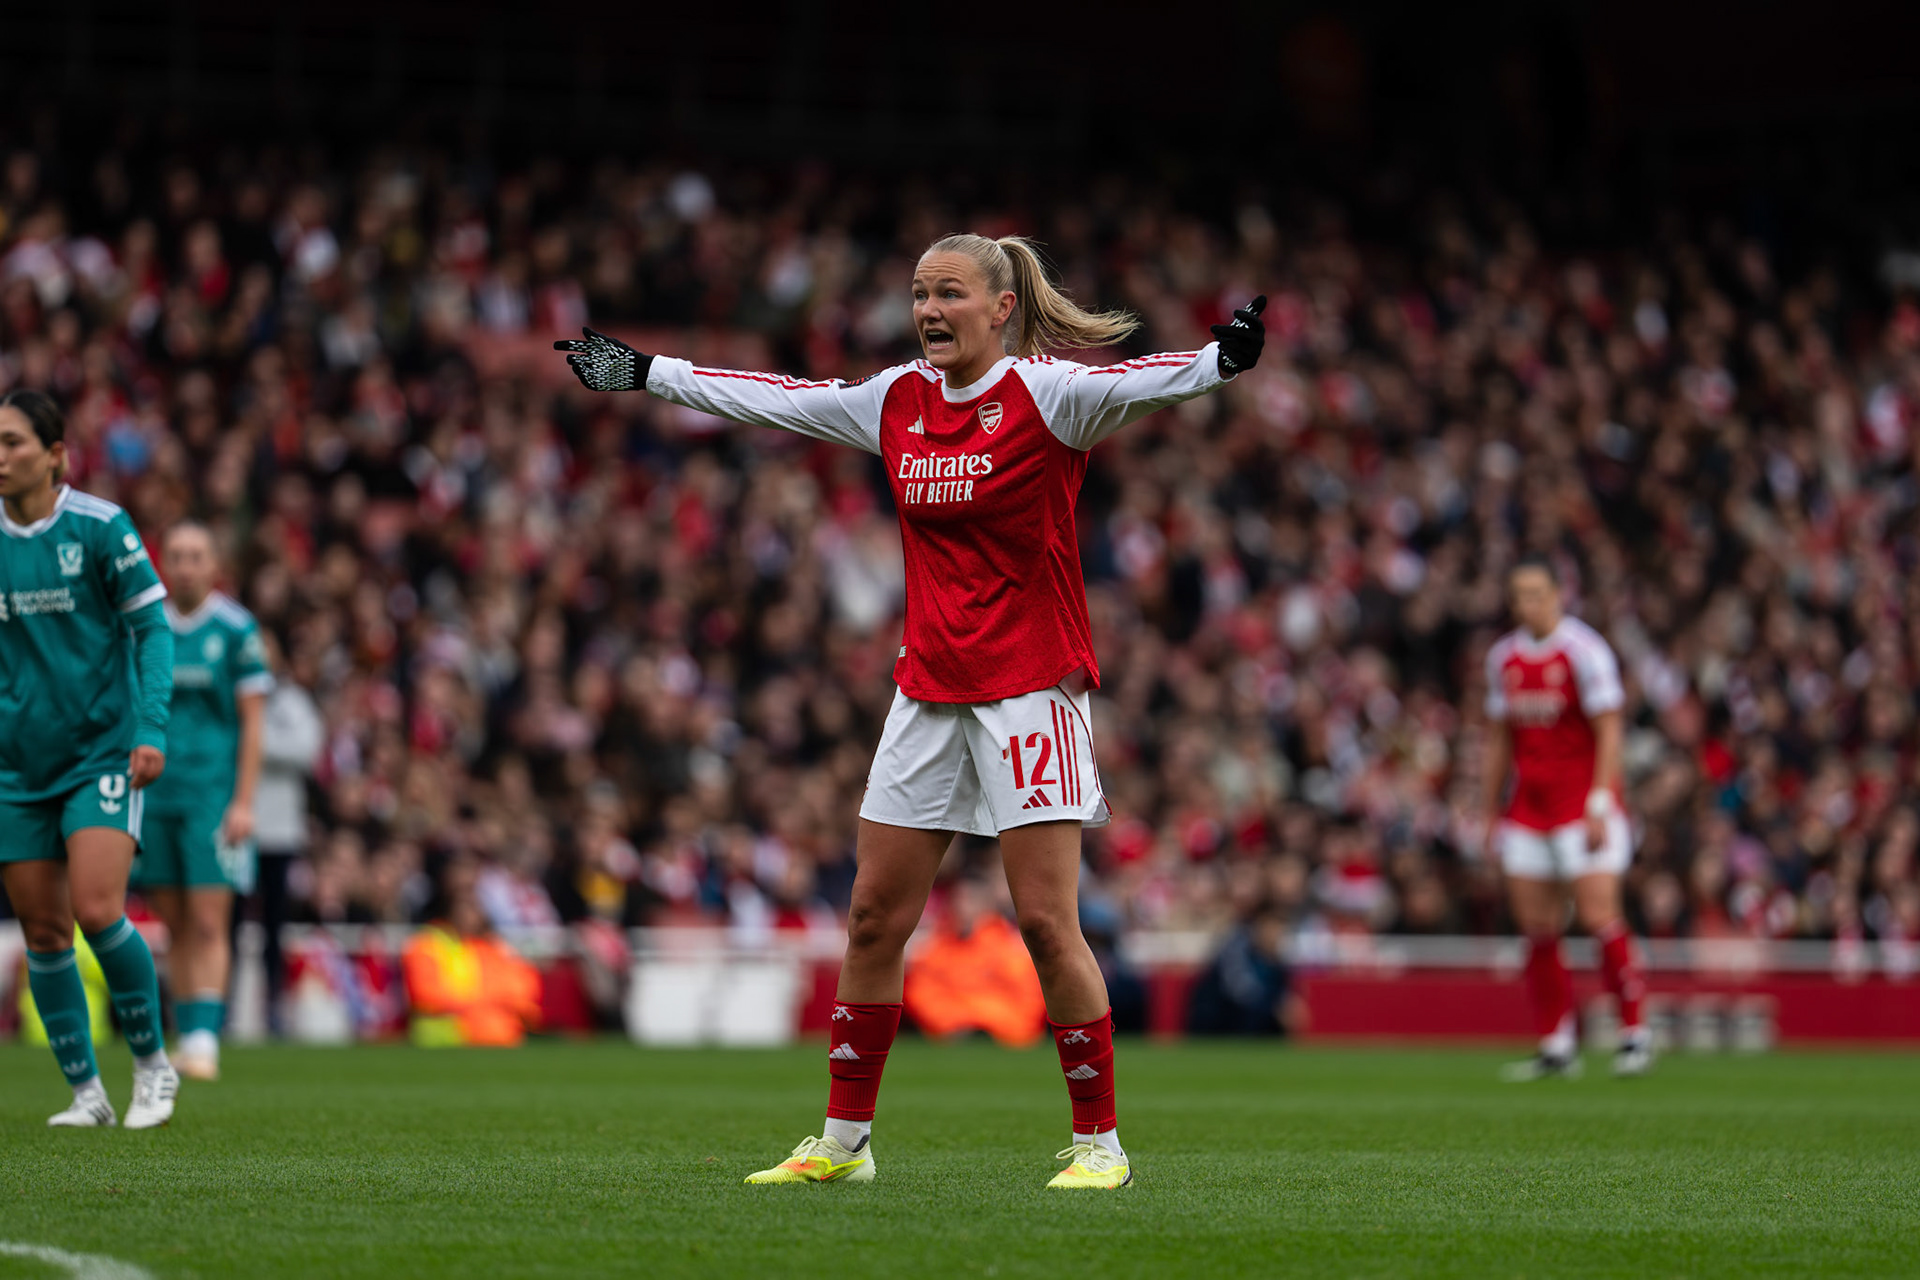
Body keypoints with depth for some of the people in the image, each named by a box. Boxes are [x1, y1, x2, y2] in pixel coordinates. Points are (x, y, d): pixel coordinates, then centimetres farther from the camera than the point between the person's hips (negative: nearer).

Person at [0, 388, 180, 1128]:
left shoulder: (100, 527, -8)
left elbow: (153, 626, -5)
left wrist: (152, 728, -14)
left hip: (102, 752, -4)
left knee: (97, 909, -18)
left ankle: (152, 1063, 3)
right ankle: (86, 1094, 11)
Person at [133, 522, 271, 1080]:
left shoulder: (236, 629, -2)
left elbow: (252, 722, -2)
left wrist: (243, 802, -8)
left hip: (214, 795, -3)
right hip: (155, 796, 3)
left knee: (209, 924, -10)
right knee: (177, 926, 6)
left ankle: (205, 1040, -12)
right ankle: (186, 1039, 12)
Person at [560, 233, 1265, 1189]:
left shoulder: (1044, 394, -9)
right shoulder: (895, 402, 8)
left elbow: (1132, 386, -27)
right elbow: (777, 399, 20)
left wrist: (1223, 358, -47)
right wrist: (645, 373, 27)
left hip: (1031, 692, -6)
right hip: (927, 694, 6)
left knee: (1046, 921, -9)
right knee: (874, 917, 7)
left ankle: (1099, 1142, 0)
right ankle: (843, 1141, 17)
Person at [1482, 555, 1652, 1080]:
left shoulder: (1584, 650, -8)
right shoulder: (1503, 657, 10)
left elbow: (1609, 732, -11)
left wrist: (1599, 805, -17)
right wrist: (1492, 812, 15)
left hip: (1583, 804, -6)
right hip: (1528, 809, 6)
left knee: (1599, 916, -13)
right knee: (1537, 928, 1)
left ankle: (1635, 1033, -5)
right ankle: (1556, 1047, 8)